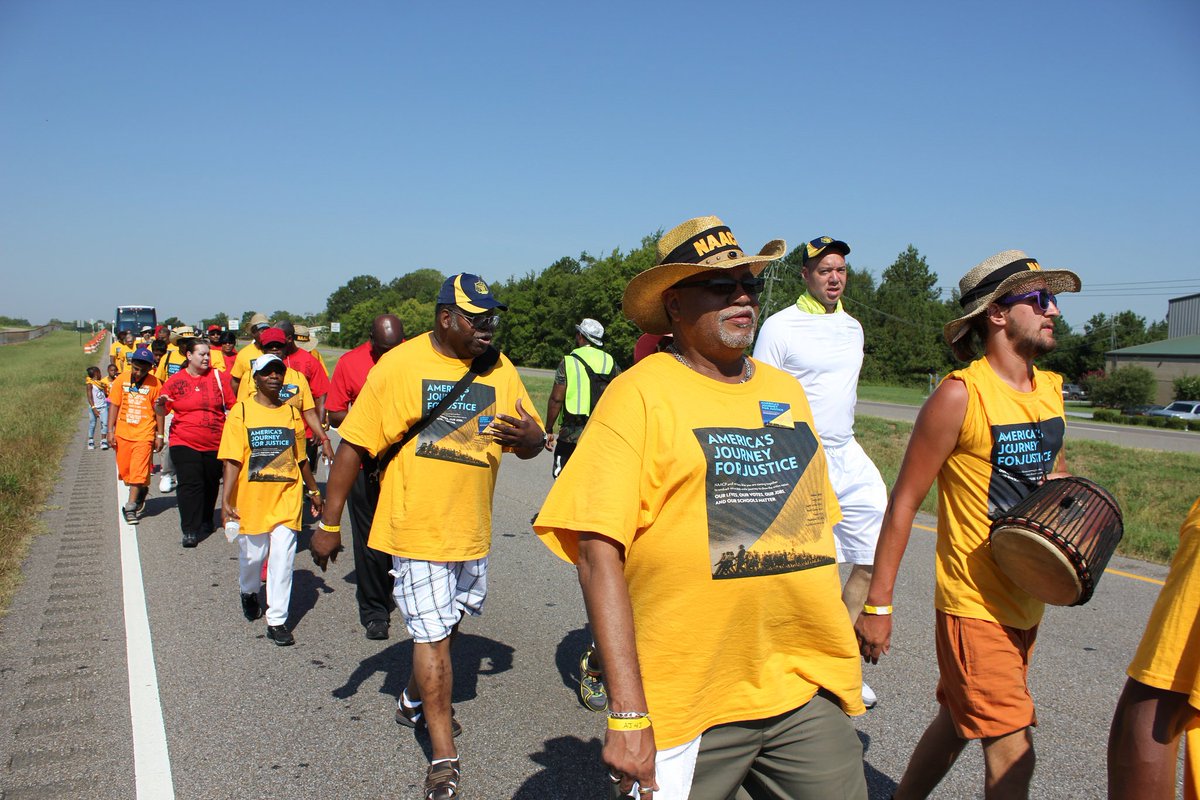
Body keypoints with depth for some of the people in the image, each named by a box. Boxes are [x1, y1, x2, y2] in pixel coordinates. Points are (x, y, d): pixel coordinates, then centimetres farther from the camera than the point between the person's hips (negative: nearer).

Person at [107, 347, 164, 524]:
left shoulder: (155, 384, -8)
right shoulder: (122, 379, -1)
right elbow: (114, 405, 4)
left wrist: (160, 435, -2)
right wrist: (110, 431, 0)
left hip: (144, 434, -4)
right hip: (123, 433, 4)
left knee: (138, 471, -8)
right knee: (125, 470, 13)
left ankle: (131, 506, -3)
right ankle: (140, 492, 38)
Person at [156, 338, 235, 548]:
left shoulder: (218, 377, 2)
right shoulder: (175, 381, 1)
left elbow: (231, 406, 7)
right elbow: (161, 412, 5)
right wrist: (160, 404, -17)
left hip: (215, 442, 2)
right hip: (184, 443, -2)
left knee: (211, 484, 12)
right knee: (190, 484, -9)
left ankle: (206, 521, 32)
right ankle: (190, 530, -7)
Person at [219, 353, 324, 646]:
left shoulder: (291, 413, 7)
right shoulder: (241, 412, -3)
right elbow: (232, 460, -8)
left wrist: (314, 491, 20)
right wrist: (226, 500, -15)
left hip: (287, 496, 2)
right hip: (251, 497, -1)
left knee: (283, 557, -3)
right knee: (252, 553, 12)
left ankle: (277, 620, 6)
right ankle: (249, 592, 44)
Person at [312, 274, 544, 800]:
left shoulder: (500, 370, 0)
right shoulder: (400, 365, -12)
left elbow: (530, 445, 7)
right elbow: (354, 445, -10)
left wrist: (530, 437, -19)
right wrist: (329, 524, -10)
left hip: (472, 529, 5)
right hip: (417, 526, -5)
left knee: (447, 625, 22)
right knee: (432, 635, -2)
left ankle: (415, 702, 49)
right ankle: (444, 758, 12)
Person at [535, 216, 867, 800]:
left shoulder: (786, 391, 10)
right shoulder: (642, 392, -10)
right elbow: (599, 553, -15)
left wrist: (840, 653, 14)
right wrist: (627, 712, -19)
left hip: (808, 689, 6)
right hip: (693, 703, -5)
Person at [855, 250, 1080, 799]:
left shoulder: (1050, 388, 6)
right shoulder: (960, 394, -16)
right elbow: (904, 501, -14)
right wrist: (878, 603, -15)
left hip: (1027, 600, 7)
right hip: (974, 604, -7)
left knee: (958, 723, 20)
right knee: (1012, 753, -5)